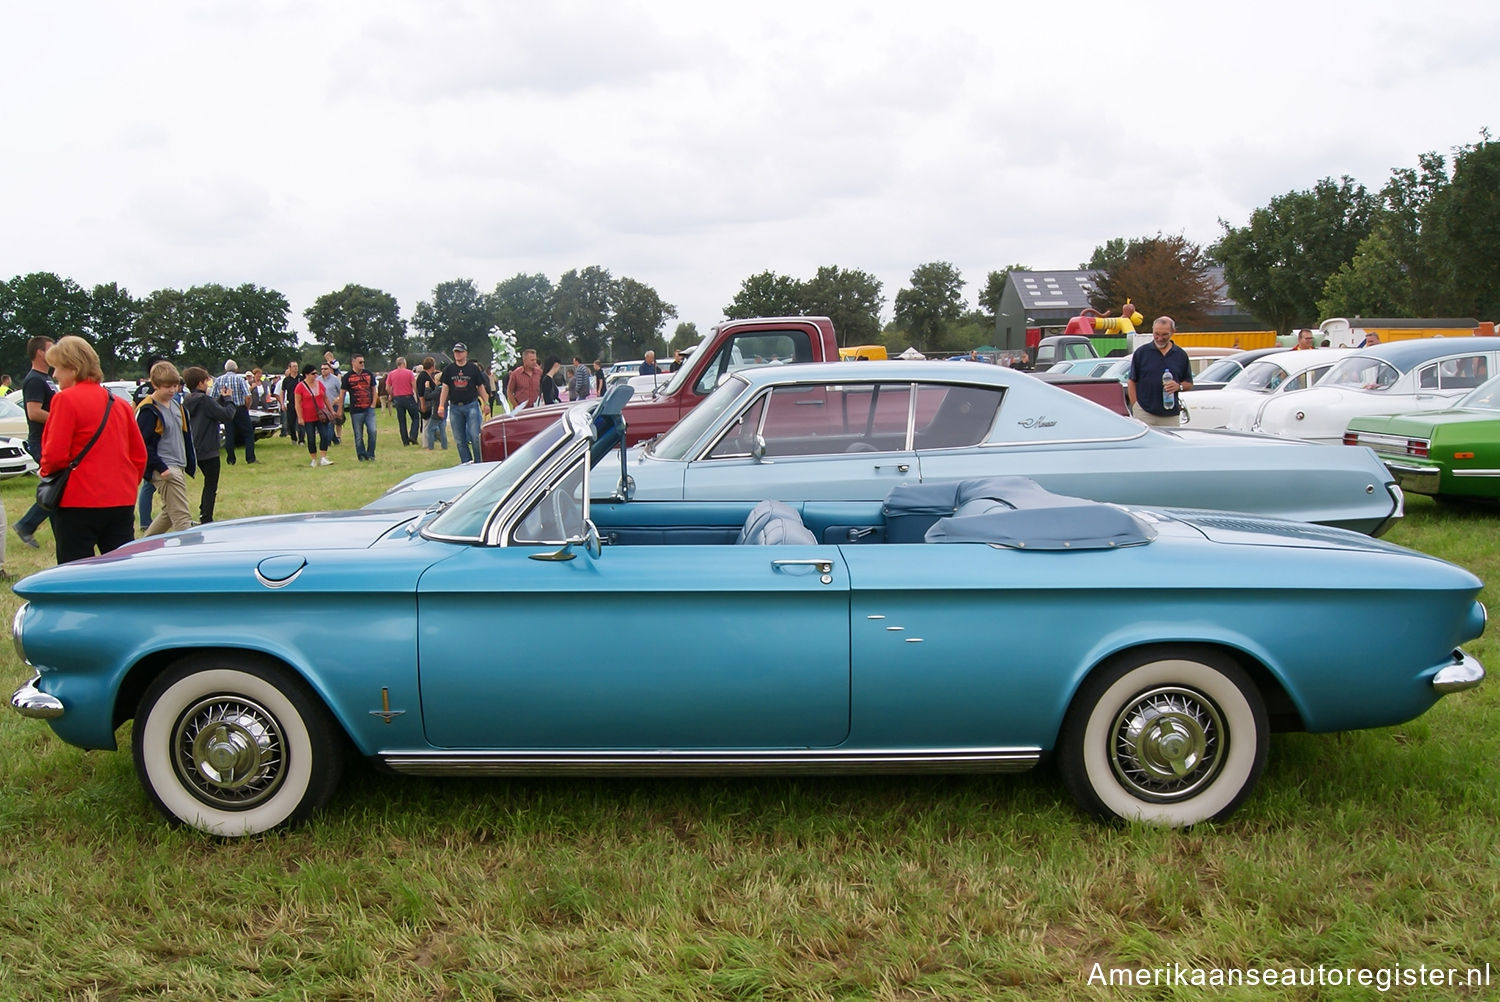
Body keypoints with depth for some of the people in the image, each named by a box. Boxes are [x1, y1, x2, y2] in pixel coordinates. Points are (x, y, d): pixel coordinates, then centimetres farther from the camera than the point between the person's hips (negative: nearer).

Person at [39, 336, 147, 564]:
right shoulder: (119, 403, 10)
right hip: (122, 501, 6)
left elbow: (55, 454, -14)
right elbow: (139, 454, 12)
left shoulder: (65, 399, -9)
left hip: (78, 502, -6)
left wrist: (45, 471, 5)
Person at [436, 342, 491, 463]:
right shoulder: (449, 369, 7)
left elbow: (481, 387, 7)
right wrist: (441, 406, 0)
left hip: (471, 405, -3)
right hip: (455, 407, 3)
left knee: (475, 436, -10)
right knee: (459, 439, 5)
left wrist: (486, 403, 1)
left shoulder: (473, 368, 3)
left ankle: (479, 462, 0)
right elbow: (445, 388, 7)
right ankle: (466, 463, 12)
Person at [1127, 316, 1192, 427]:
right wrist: (1135, 407, -4)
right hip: (1144, 414, -2)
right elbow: (1132, 382, 4)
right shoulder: (1141, 352, 4)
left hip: (1171, 415, 2)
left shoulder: (1181, 355, 10)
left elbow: (1189, 383, 15)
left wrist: (1179, 386, -8)